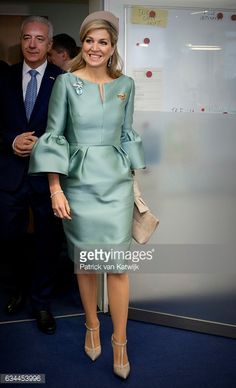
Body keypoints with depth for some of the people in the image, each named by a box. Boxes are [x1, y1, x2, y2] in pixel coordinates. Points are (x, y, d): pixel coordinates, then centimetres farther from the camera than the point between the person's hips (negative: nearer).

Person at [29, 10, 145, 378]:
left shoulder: (125, 84, 5)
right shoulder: (66, 82, -3)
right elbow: (54, 135, -4)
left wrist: (131, 177, 12)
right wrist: (55, 188, -9)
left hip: (116, 182, 1)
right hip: (79, 182, -1)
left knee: (118, 263, 0)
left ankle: (120, 341, 14)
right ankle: (92, 326, 32)